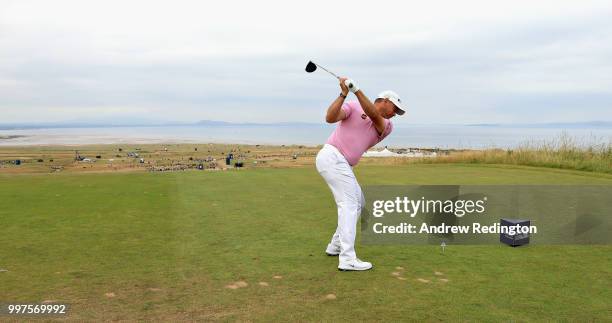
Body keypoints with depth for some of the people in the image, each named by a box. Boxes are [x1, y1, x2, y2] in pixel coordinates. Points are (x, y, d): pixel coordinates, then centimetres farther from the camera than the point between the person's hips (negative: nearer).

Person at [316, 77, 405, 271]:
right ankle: (347, 259, -17)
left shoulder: (387, 126, 12)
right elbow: (330, 118, -14)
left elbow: (373, 115, -11)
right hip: (332, 157, -8)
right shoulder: (353, 107, 0)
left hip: (342, 165, 8)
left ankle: (336, 246, 25)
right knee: (349, 204, -14)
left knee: (358, 203, 16)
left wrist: (356, 90, -24)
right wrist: (343, 94, -23)